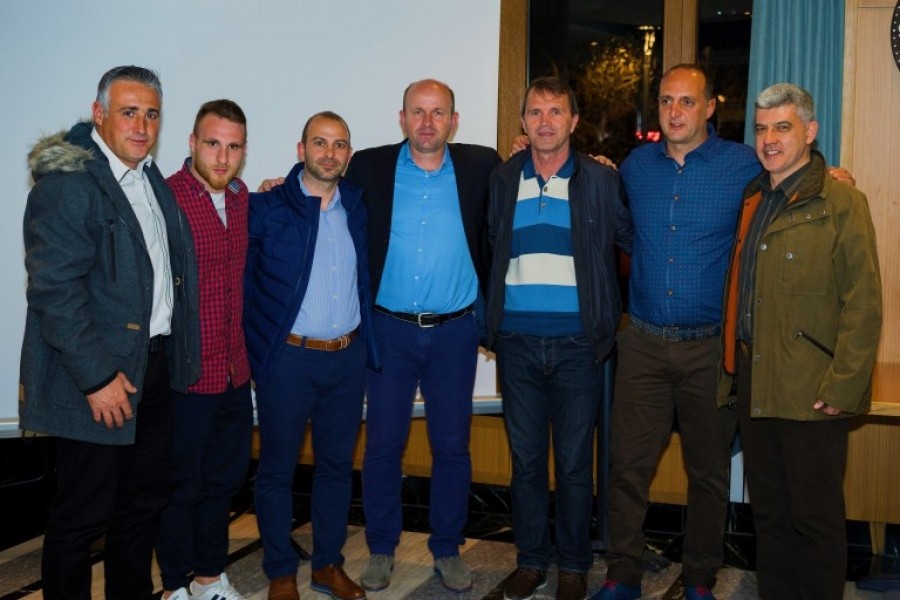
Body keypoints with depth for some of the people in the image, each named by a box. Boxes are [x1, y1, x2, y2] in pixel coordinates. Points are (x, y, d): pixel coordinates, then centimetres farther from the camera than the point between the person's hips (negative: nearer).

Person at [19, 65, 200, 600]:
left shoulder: (150, 177, 10)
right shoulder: (68, 183, -16)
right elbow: (54, 291, -20)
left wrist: (176, 352, 11)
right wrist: (96, 377, -21)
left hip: (156, 366, 8)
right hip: (102, 376, -8)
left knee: (145, 500, 19)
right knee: (84, 515, 5)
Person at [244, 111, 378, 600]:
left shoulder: (358, 206, 6)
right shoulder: (267, 207, -5)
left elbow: (365, 276, 16)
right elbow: (240, 279, -3)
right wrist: (252, 347, -5)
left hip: (348, 358, 4)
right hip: (288, 358, -4)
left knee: (337, 463, 13)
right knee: (276, 468, 7)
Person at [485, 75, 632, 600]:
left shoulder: (601, 180, 0)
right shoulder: (503, 179, 7)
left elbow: (633, 240, 5)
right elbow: (491, 249, 13)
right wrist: (489, 322, 7)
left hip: (577, 342, -2)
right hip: (518, 341, 2)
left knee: (575, 462, 6)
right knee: (526, 458, 11)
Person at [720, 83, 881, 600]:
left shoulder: (841, 203, -7)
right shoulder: (751, 201, 14)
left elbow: (864, 304, -12)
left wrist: (843, 388, -16)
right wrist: (733, 369, 10)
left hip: (811, 394, -6)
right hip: (755, 387, 7)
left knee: (816, 519, 5)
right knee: (769, 514, 17)